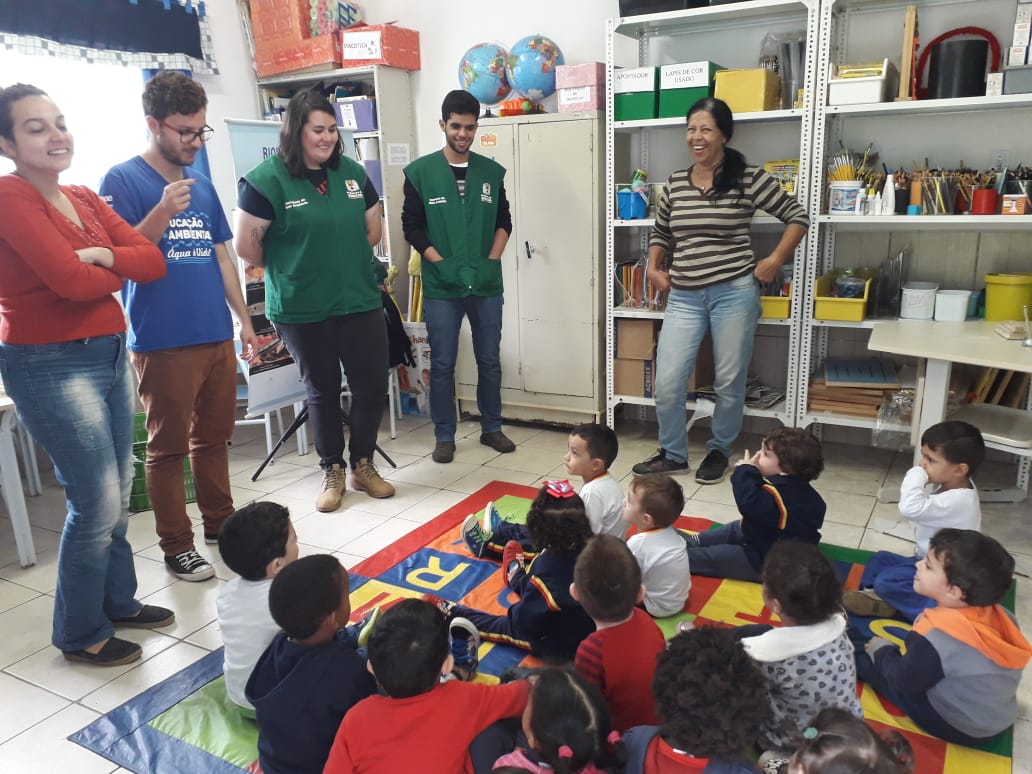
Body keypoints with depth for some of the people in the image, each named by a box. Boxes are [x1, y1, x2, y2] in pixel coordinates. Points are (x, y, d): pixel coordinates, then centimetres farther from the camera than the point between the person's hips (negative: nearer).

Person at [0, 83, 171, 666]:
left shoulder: (86, 199, 10)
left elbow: (154, 262, 2)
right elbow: (70, 279, -23)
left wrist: (103, 256, -16)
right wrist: (115, 273, -3)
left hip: (109, 354, 8)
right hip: (49, 365, -7)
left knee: (119, 494, 14)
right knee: (96, 503, -2)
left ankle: (120, 601, 33)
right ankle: (81, 634, 18)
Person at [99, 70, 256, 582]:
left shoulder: (202, 184, 12)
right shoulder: (122, 180, -5)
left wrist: (244, 320, 12)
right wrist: (163, 213, -24)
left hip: (217, 336, 6)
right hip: (162, 343, -5)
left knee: (214, 436, 16)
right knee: (168, 447, 4)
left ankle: (220, 521, 31)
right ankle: (176, 546, 16)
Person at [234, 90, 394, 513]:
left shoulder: (352, 172, 4)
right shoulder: (267, 179, -10)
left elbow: (372, 230, 14)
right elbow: (245, 245, -9)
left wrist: (343, 261, 9)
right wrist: (289, 269, 3)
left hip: (361, 302, 4)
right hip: (303, 311, -3)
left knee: (372, 385, 6)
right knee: (322, 391, 10)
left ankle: (363, 465, 26)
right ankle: (332, 472, 27)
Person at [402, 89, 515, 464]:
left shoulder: (492, 171, 7)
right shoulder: (420, 172, -1)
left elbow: (504, 221, 11)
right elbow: (412, 226, -2)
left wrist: (491, 260, -4)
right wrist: (442, 264, -11)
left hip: (487, 285, 3)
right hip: (441, 287, -2)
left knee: (490, 360, 10)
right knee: (442, 364, 3)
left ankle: (491, 428, 25)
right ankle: (444, 436, 16)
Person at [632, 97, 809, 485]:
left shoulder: (749, 179, -4)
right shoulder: (675, 183, 8)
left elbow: (798, 217, 2)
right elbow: (660, 231, 23)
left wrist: (773, 261, -5)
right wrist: (653, 268, 9)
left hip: (734, 293, -3)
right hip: (684, 297, 4)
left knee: (729, 381, 7)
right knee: (666, 383, 0)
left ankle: (719, 451, 29)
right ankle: (672, 453, 21)